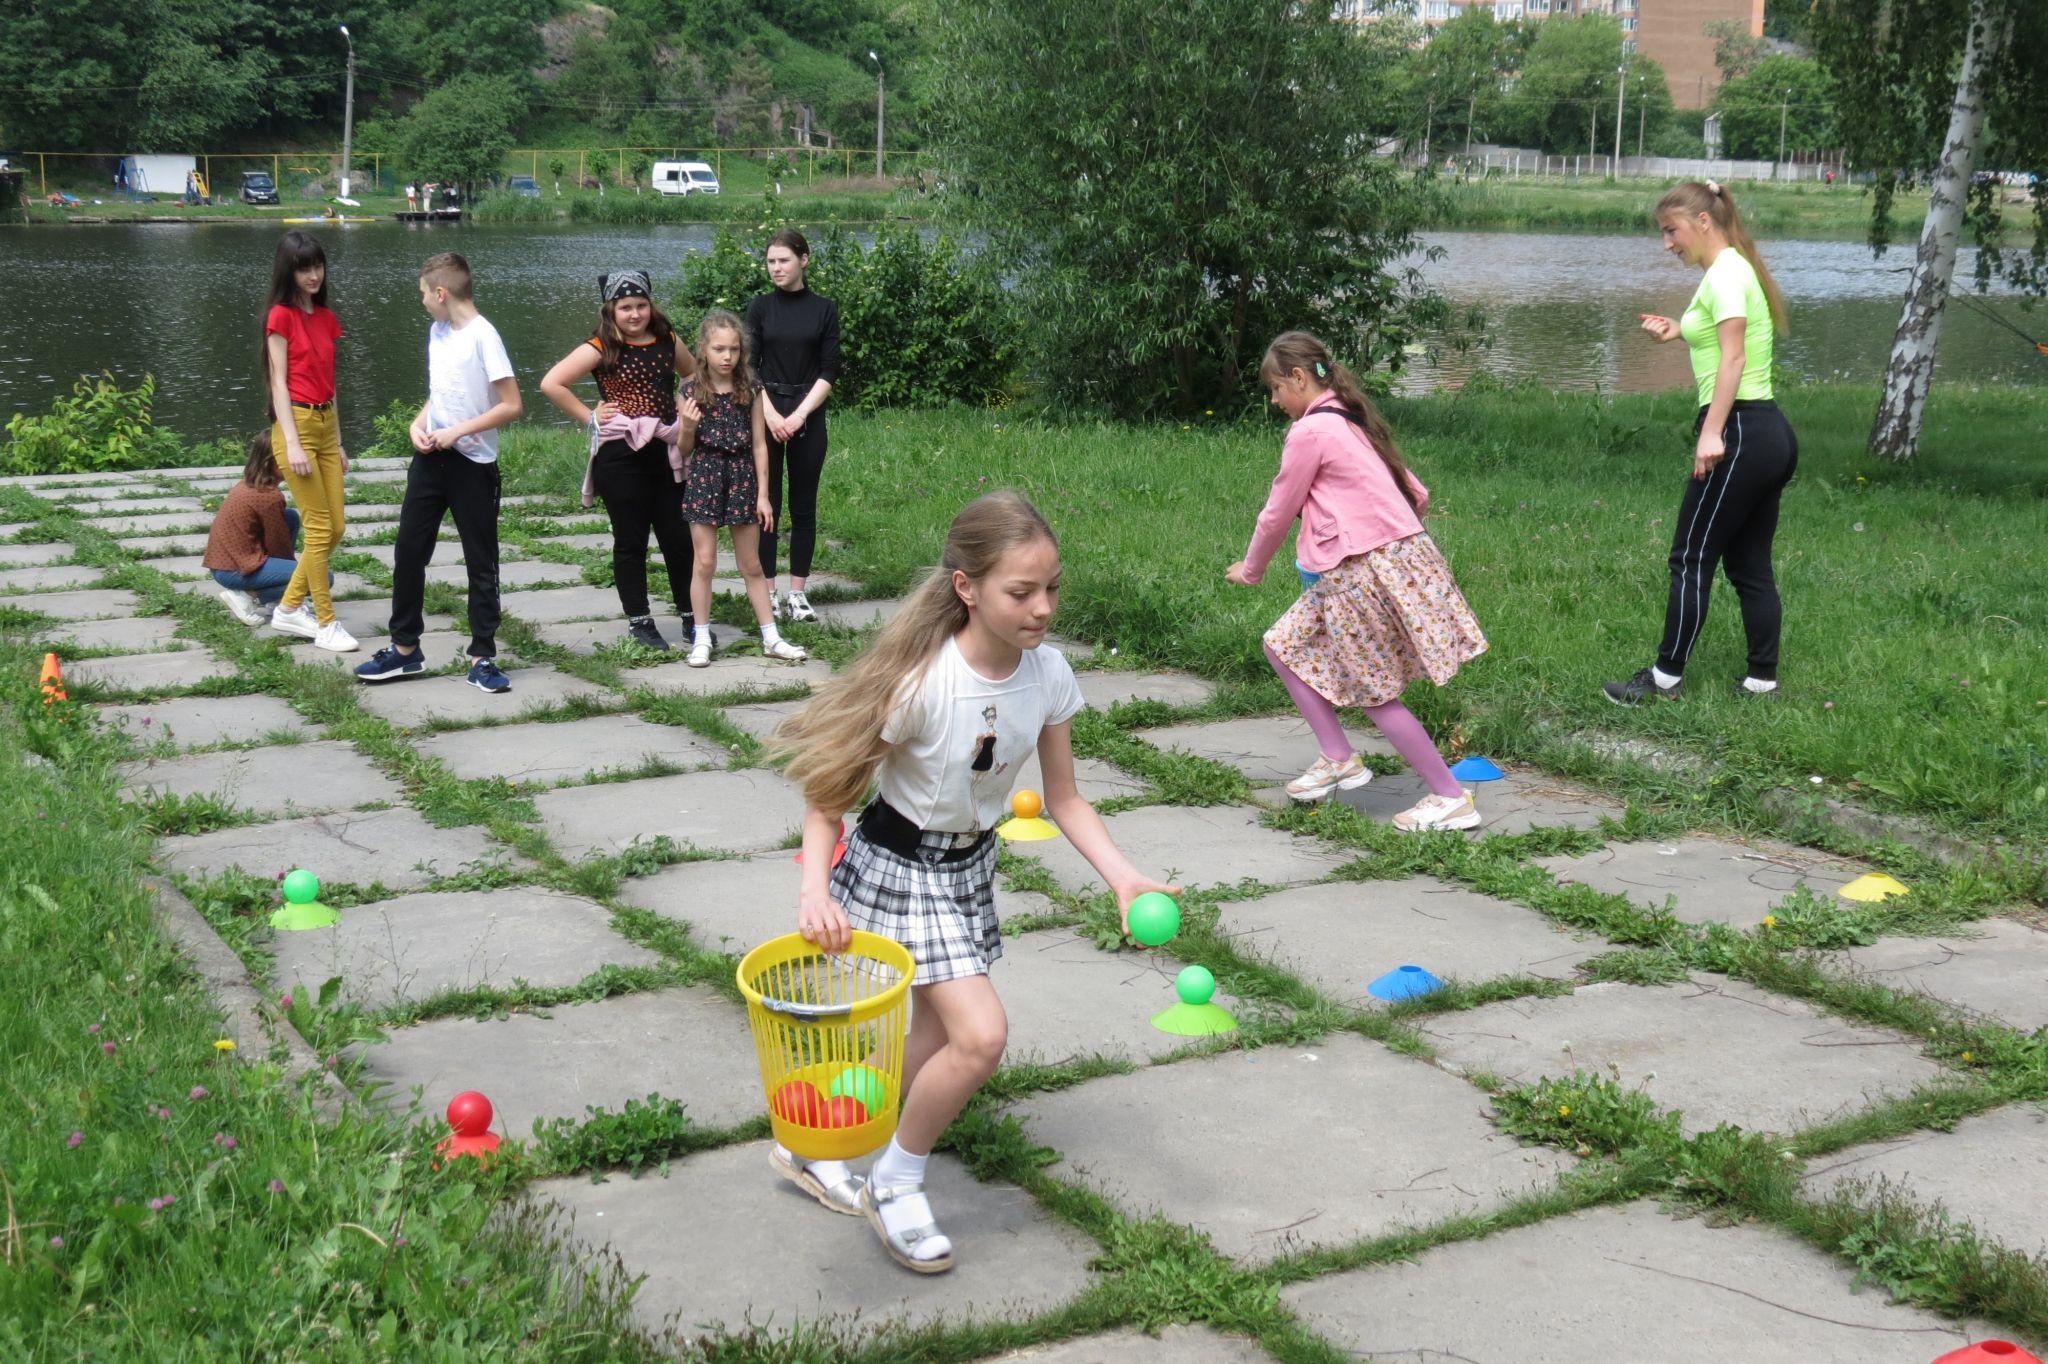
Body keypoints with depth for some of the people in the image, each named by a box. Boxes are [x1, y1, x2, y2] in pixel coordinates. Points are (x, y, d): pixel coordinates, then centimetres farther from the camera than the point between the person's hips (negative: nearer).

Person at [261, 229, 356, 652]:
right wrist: (292, 444, -18)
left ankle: (288, 608, 19)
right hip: (296, 422, -8)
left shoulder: (326, 317, 13)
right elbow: (279, 383, -11)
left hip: (326, 424, 8)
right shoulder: (281, 316, -7)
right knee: (319, 528, -6)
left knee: (336, 526, 7)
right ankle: (326, 623, 2)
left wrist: (338, 443, 15)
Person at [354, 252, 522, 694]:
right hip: (430, 459, 7)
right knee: (408, 553, 8)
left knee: (481, 562, 3)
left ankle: (482, 657, 11)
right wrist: (418, 424, 1)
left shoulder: (482, 336, -14)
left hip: (473, 464, -7)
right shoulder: (437, 332, 9)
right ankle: (405, 649, 19)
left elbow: (511, 405, -17)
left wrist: (457, 432, -18)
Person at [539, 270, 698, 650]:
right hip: (620, 456, -4)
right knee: (630, 541, 5)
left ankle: (691, 616, 17)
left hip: (666, 452, 4)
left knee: (679, 537, 6)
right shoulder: (602, 348, -6)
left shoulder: (668, 341, 6)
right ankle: (639, 621, 14)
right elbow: (551, 384, -12)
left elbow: (694, 376, 25)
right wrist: (590, 418, -9)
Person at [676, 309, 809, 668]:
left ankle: (771, 638, 16)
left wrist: (763, 494, -3)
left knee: (751, 564, 9)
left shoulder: (750, 390, -1)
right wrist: (688, 427, -20)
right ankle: (701, 640, 10)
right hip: (703, 477, -1)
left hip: (742, 476, 1)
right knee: (704, 562, 1)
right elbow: (684, 449, 2)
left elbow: (759, 445, 1)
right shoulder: (692, 392, -4)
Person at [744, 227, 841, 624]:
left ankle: (798, 593, 10)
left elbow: (829, 372, -1)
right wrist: (771, 415, -13)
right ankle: (768, 594, 6)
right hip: (765, 414, 0)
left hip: (808, 416, 0)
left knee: (804, 506, 4)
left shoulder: (824, 309, 3)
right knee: (765, 504, 0)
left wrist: (799, 416, -11)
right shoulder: (760, 307, 4)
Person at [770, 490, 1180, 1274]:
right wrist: (816, 887, -33)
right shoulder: (920, 683, -29)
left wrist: (1123, 877, -15)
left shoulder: (1048, 675, -12)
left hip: (971, 865, 7)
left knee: (938, 1040, 15)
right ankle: (894, 1187, 9)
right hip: (899, 868, -7)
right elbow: (826, 792, -20)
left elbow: (1064, 800, -2)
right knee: (981, 1035, -16)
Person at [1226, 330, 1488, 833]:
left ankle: (1451, 799, 5)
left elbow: (1277, 513, -3)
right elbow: (1418, 496, 18)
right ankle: (1338, 759, 16)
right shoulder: (1352, 421, 16)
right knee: (1284, 645, 15)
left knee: (1375, 694, 0)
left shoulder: (1309, 431, -11)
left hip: (1363, 570, -10)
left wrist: (1251, 569, 13)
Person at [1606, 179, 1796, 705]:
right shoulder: (1741, 268, 19)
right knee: (1750, 564, 12)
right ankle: (1763, 680, 14)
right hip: (1772, 431, 10)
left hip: (1741, 430, -10)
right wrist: (1681, 332, 16)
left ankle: (1666, 677, 3)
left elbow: (1733, 357, -20)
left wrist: (1712, 431, -27)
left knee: (1691, 558, -3)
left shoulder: (1724, 273, -11)